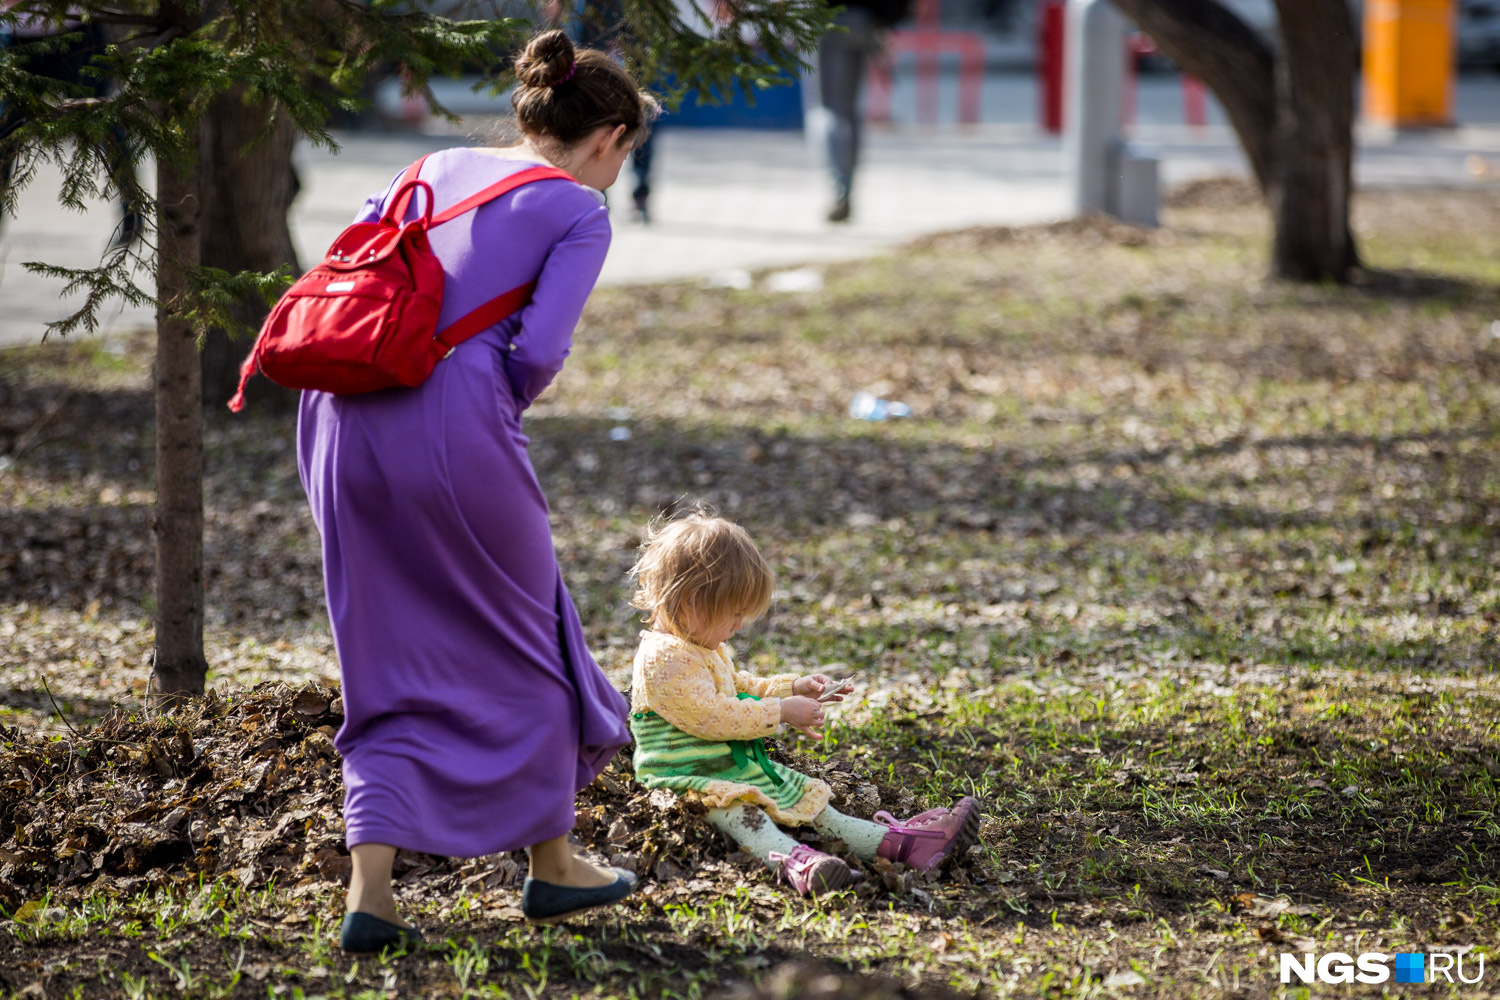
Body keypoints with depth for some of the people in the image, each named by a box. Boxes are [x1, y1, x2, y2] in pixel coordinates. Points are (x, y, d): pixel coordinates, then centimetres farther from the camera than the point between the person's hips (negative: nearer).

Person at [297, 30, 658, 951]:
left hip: (342, 418, 6)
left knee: (391, 667, 15)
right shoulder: (580, 213, 3)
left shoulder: (442, 167, 21)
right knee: (520, 641, 16)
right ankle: (551, 865, 29)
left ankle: (370, 894, 5)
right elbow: (537, 350, -10)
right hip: (451, 422, -6)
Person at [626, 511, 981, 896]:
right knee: (734, 809, -38)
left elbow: (738, 689, 33)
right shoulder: (663, 659, -20)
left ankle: (892, 840, -9)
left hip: (735, 767, 11)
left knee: (806, 798, 0)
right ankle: (788, 859, -66)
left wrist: (794, 689, 20)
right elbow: (711, 716, -26)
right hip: (689, 777, -11)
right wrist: (780, 712, -18)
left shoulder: (705, 648, 17)